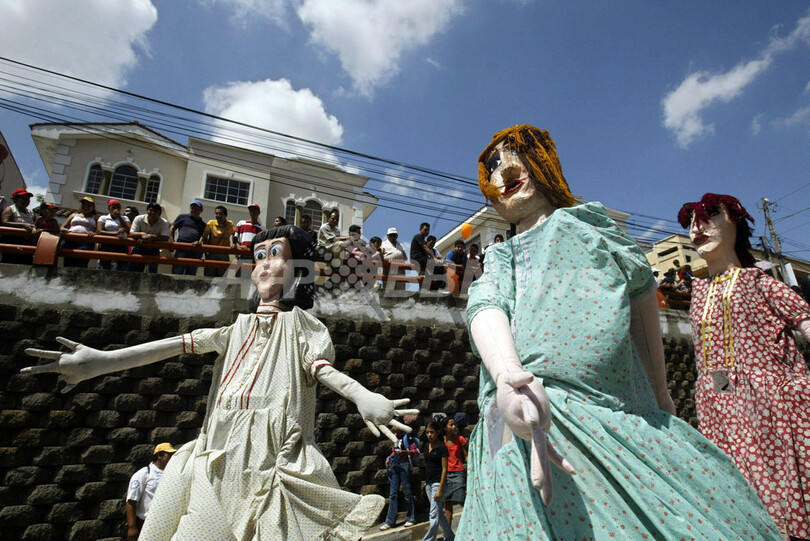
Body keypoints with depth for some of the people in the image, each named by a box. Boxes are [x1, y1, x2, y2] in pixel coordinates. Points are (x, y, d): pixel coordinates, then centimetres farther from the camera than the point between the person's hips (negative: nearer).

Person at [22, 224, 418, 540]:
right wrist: (103, 361, -5)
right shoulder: (241, 327, 19)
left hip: (268, 459, -5)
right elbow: (184, 343, 7)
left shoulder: (299, 323, 5)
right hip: (218, 458, 5)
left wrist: (363, 398, -34)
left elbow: (321, 367, -12)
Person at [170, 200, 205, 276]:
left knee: (191, 274, 2)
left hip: (196, 251, 2)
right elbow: (172, 228, 19)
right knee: (177, 272, -11)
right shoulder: (183, 217, 20)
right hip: (182, 249, -2)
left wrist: (199, 242, -12)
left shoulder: (203, 224, 24)